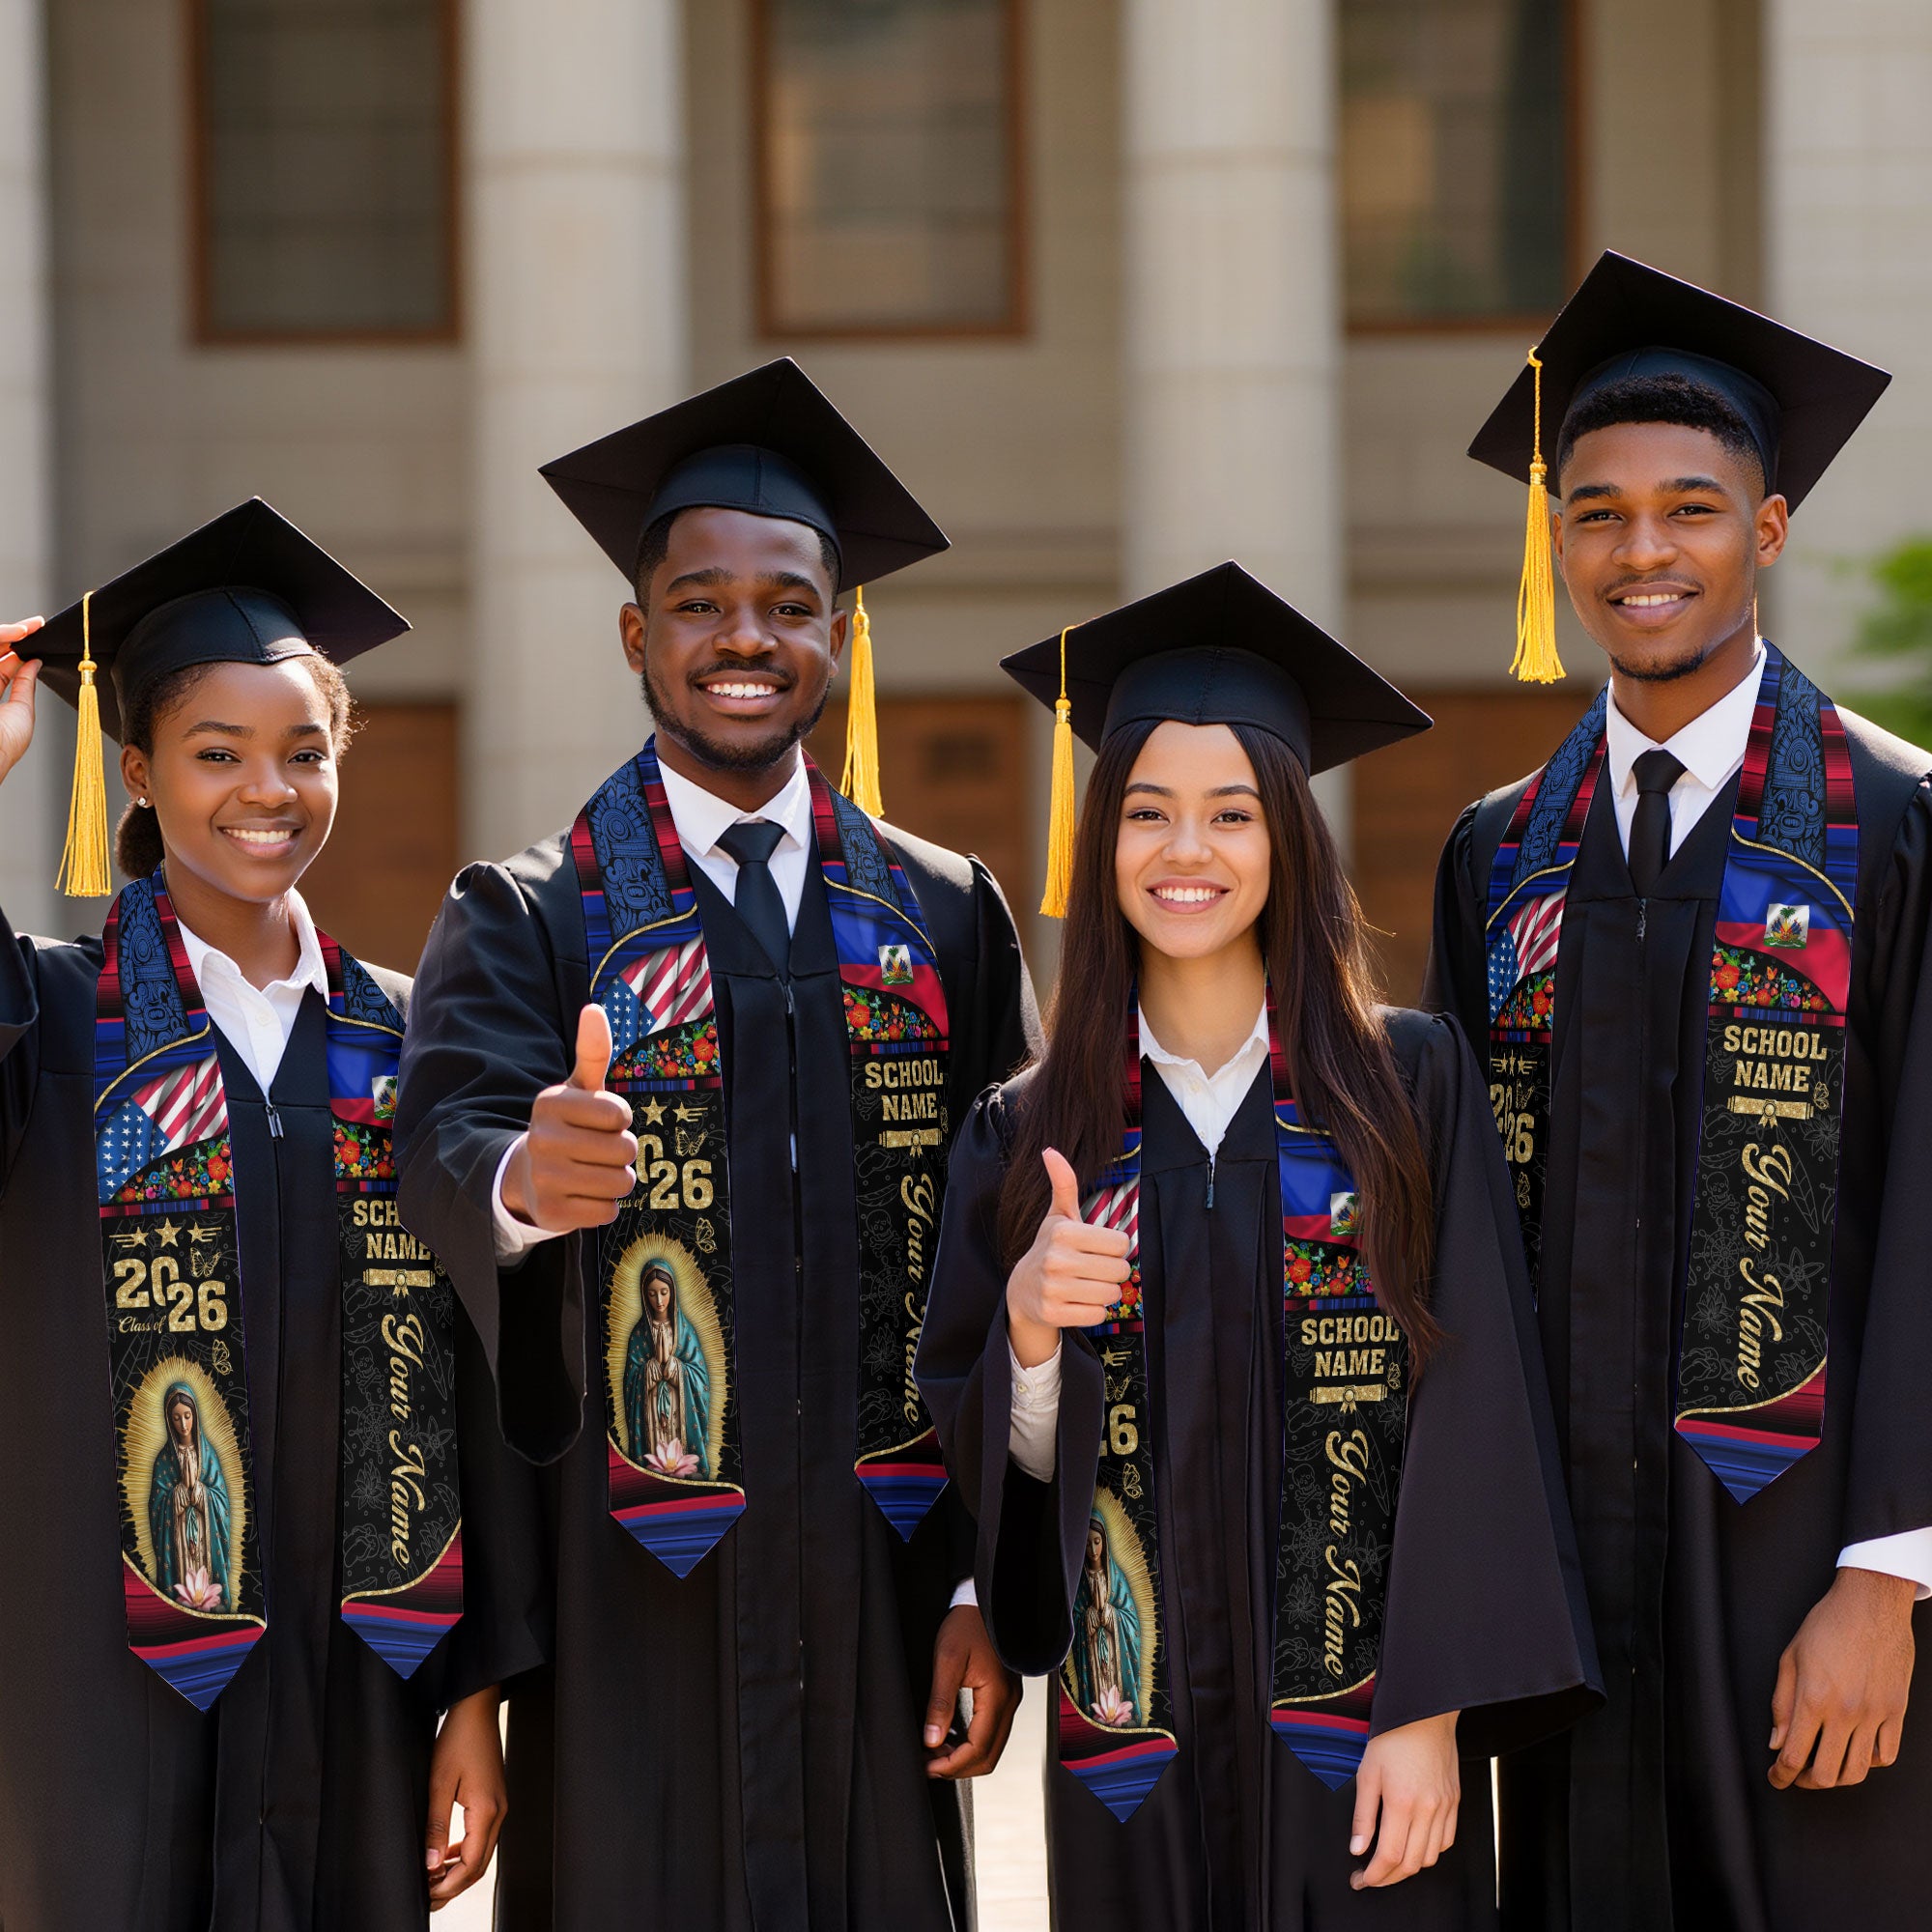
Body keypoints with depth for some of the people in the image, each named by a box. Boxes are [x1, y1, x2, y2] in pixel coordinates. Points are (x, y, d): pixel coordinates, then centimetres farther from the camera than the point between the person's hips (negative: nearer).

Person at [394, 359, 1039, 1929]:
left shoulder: (947, 919, 8)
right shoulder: (528, 924, 2)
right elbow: (445, 1142, -17)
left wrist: (992, 1580, -2)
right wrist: (521, 1179, -41)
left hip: (879, 1595, 2)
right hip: (631, 1606, -2)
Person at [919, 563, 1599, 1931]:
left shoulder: (1410, 1086, 0)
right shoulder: (1026, 1136, 5)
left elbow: (1472, 1411, -5)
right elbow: (997, 1460, 5)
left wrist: (1431, 1714, -12)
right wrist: (1028, 1327, -15)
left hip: (1361, 1753, -1)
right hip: (1135, 1753, 2)